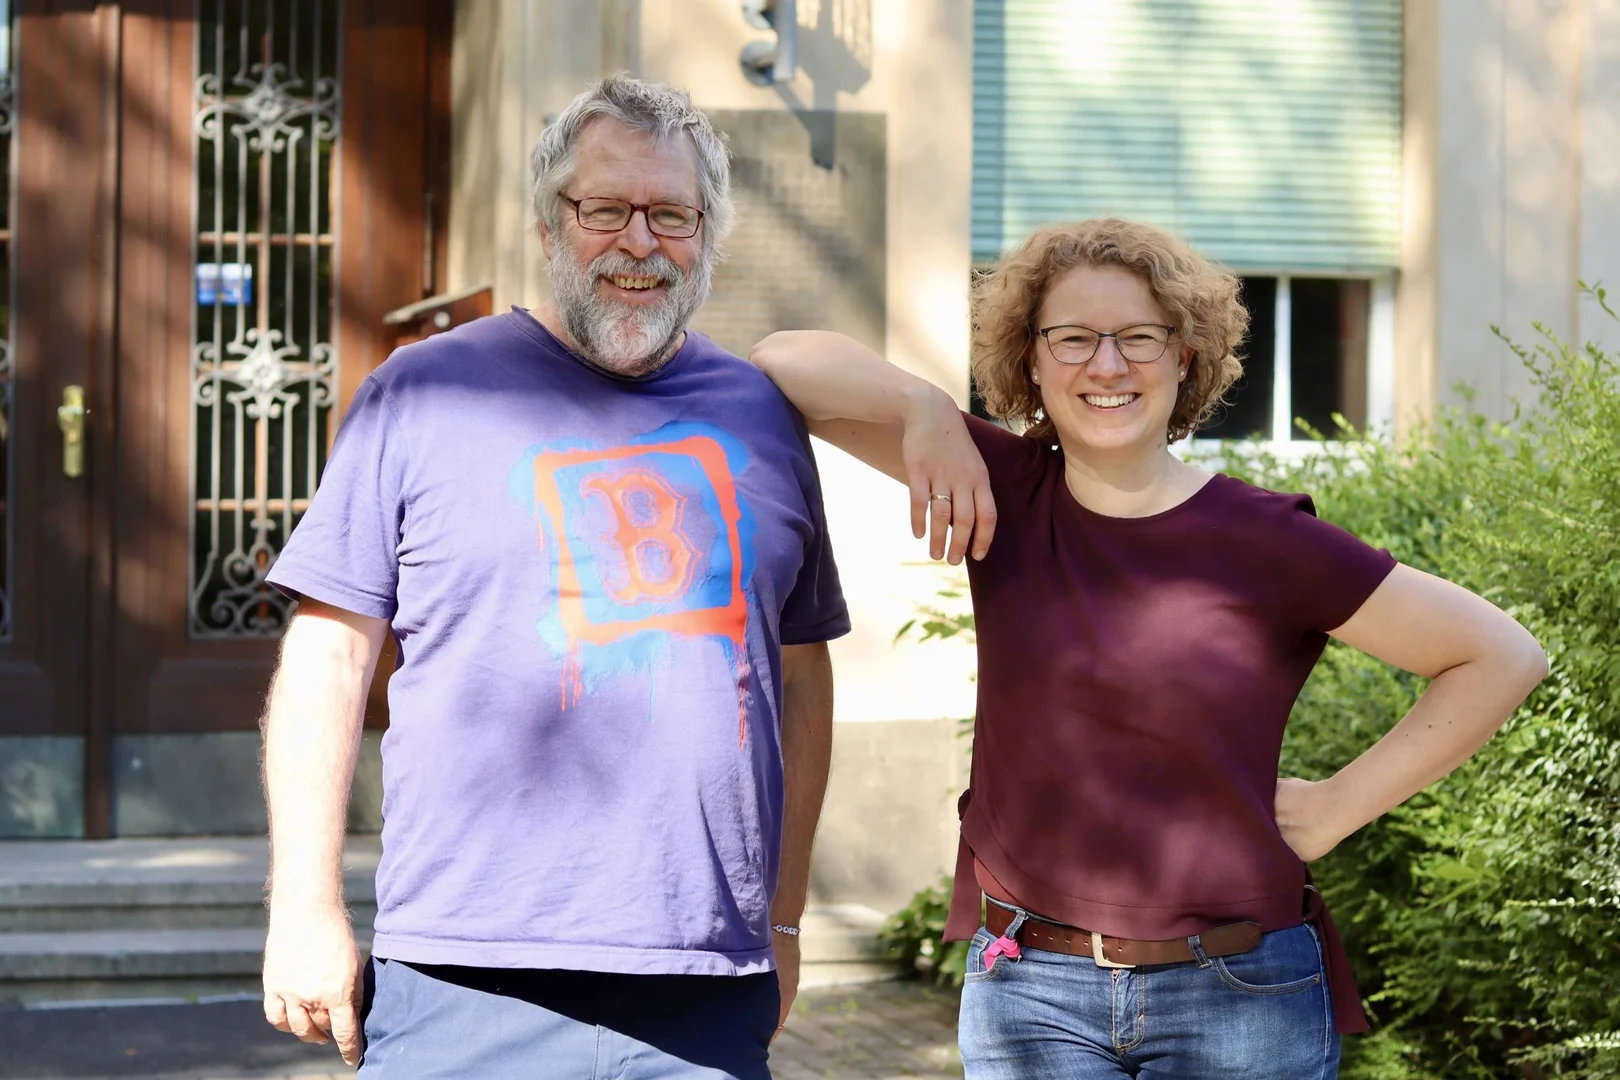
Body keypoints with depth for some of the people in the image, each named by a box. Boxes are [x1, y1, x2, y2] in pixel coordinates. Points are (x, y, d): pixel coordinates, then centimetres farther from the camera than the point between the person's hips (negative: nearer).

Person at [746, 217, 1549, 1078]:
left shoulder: (1264, 544, -6)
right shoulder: (1000, 495, 2)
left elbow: (1503, 656, -1)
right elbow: (785, 362, 3)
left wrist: (1338, 805, -3)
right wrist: (924, 409, -13)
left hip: (1239, 1001, -1)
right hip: (1029, 991, 2)